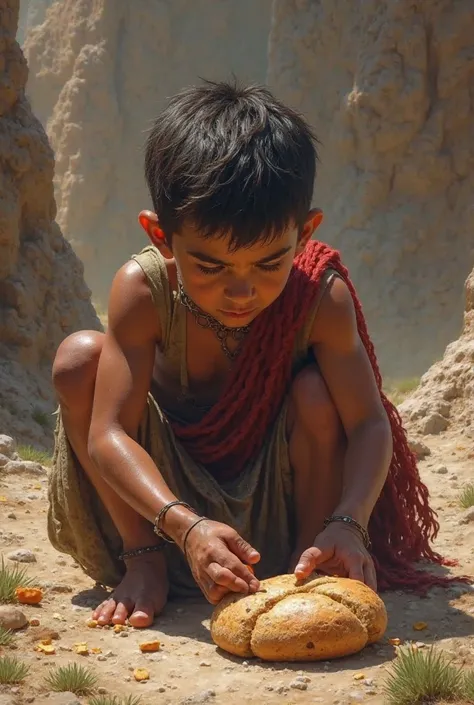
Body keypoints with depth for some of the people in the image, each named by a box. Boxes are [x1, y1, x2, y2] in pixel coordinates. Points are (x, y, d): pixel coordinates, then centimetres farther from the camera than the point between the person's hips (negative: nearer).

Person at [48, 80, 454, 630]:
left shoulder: (321, 298, -24)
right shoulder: (143, 289, -27)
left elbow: (369, 424, -23)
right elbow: (108, 435, -31)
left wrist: (348, 524, -43)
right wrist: (187, 527, -47)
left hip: (275, 492, 0)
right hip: (168, 487, 1)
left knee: (315, 394, -32)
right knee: (79, 356, -24)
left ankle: (307, 557, -8)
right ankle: (143, 560, -11)